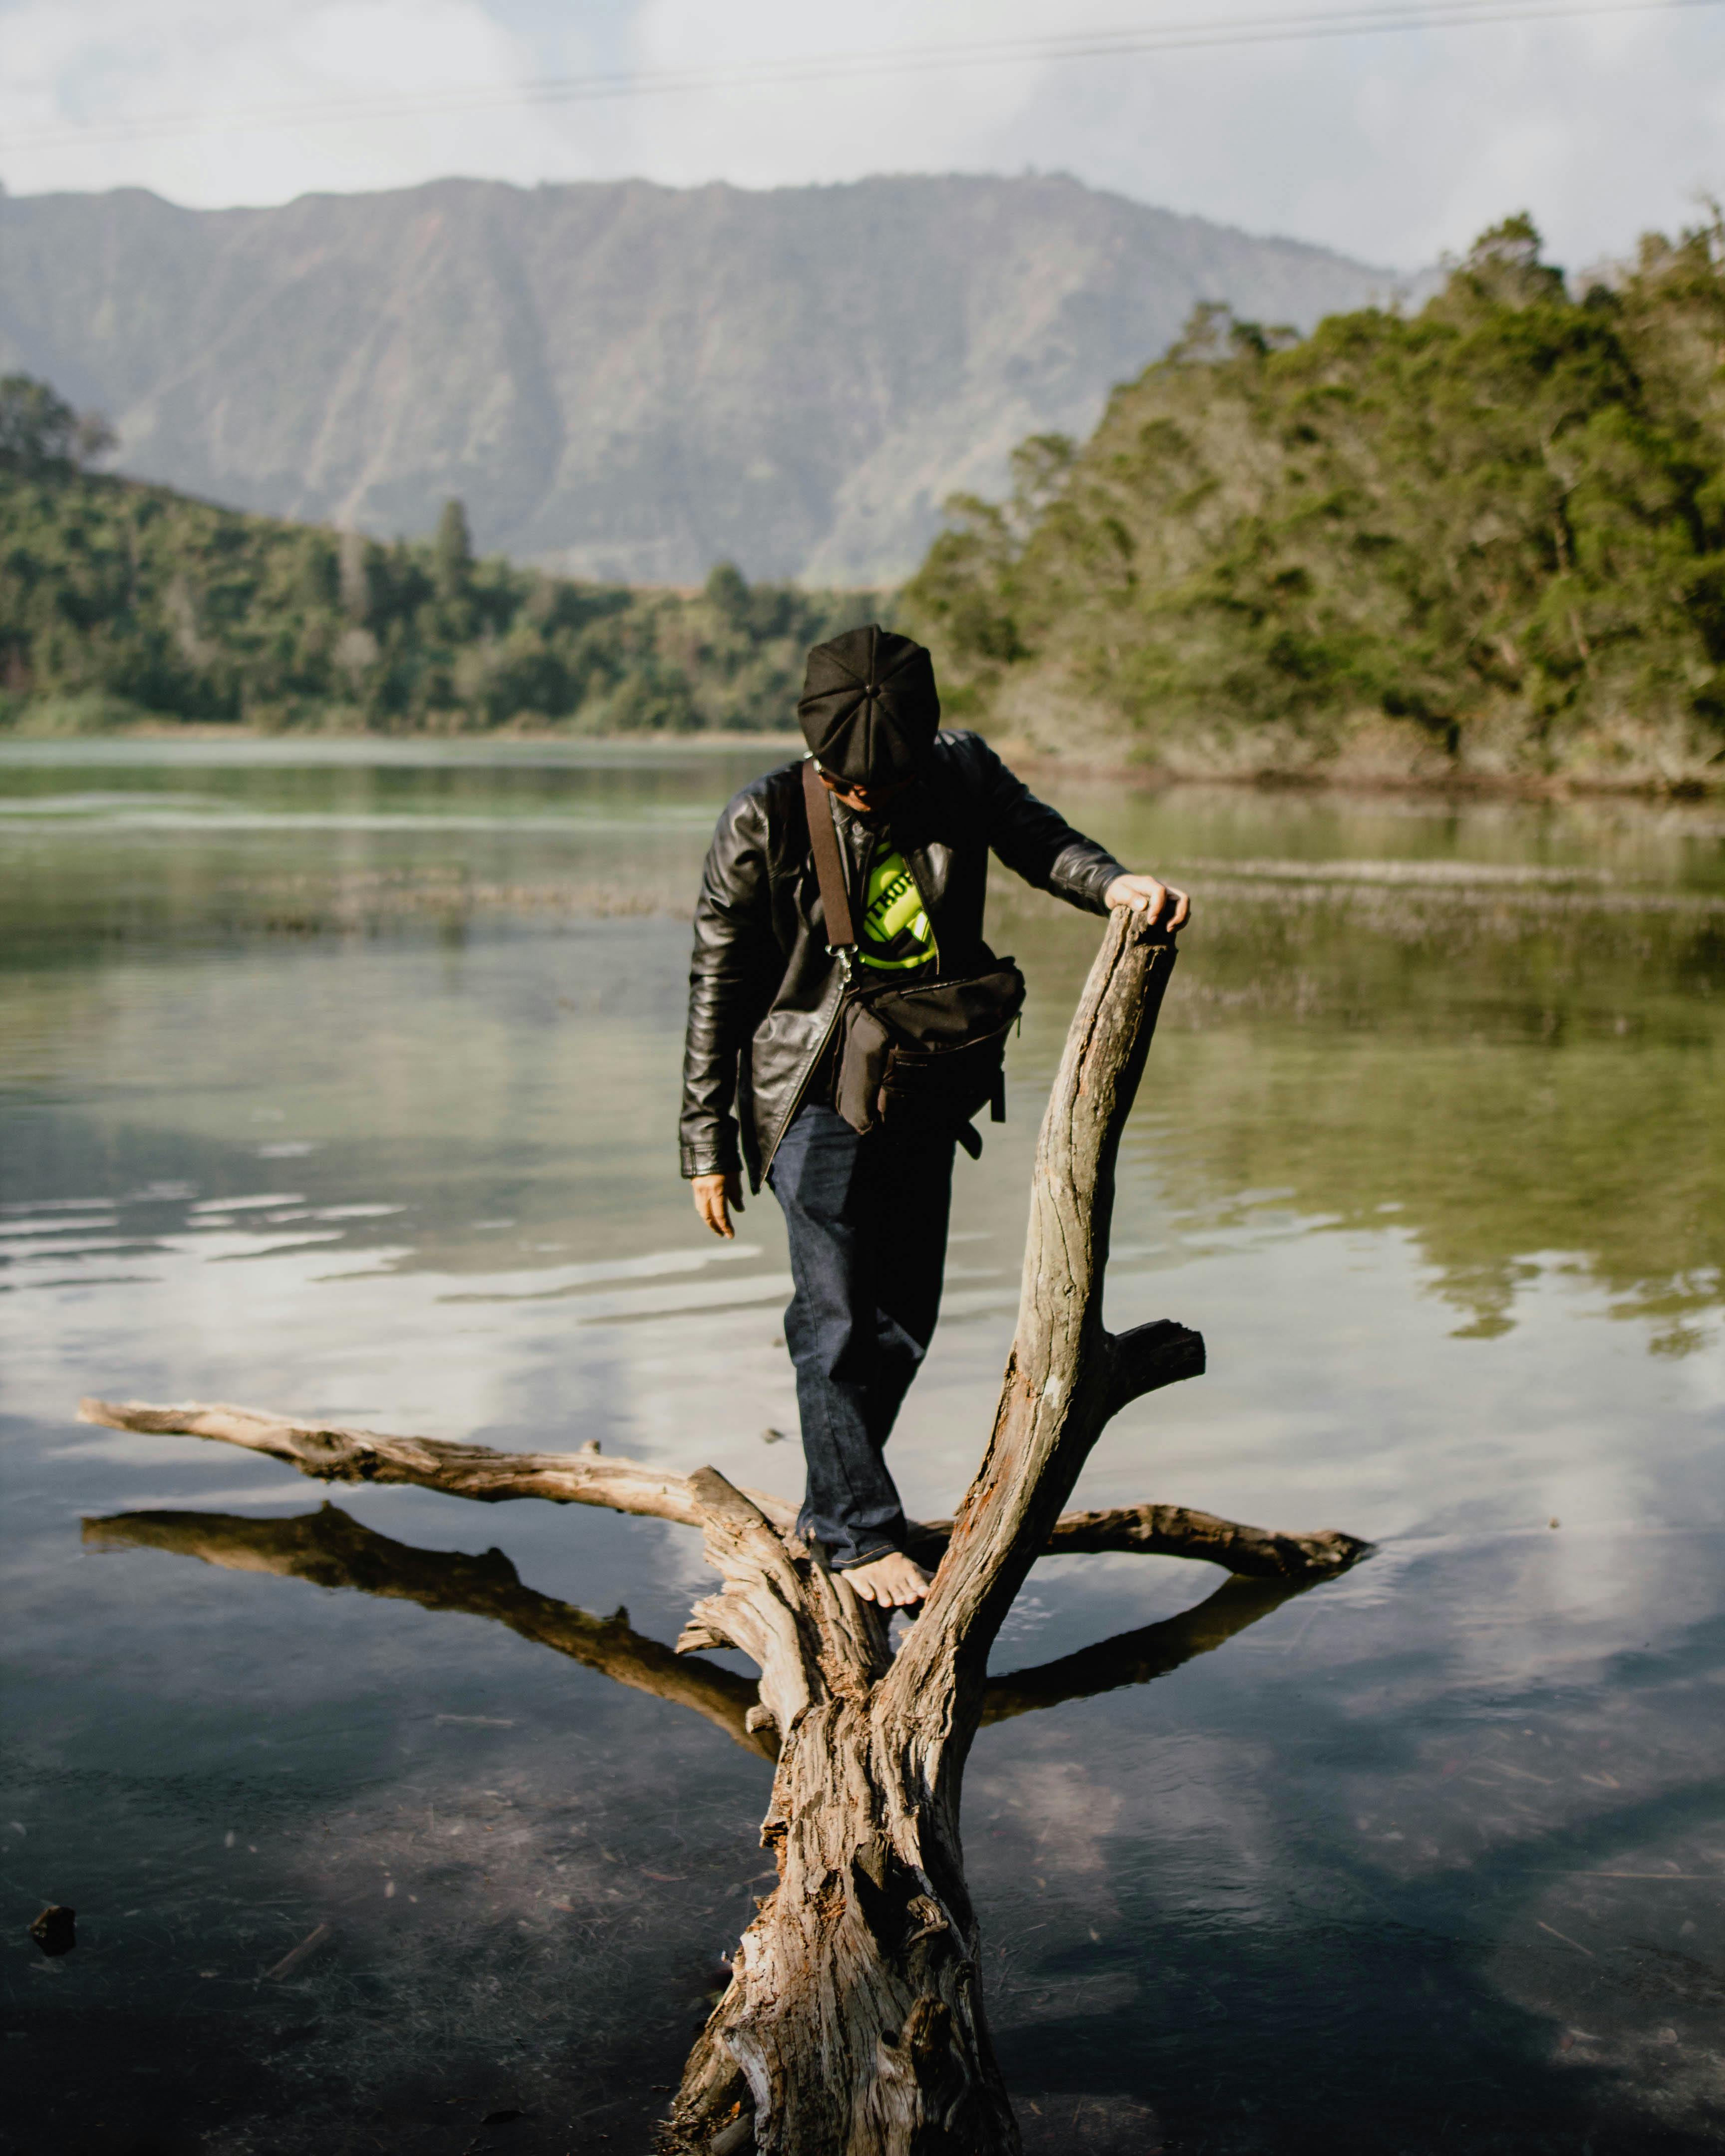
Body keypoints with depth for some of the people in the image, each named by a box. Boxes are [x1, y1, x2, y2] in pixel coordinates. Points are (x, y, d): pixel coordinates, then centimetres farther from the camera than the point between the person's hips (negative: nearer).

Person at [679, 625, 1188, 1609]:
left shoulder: (965, 774, -6)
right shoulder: (765, 825, -15)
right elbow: (717, 990, -8)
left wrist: (1114, 881, -28)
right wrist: (710, 1148, -5)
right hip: (815, 1093, -5)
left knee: (905, 1317, 10)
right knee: (836, 1317, -9)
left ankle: (830, 1506, 27)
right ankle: (861, 1532, 2)